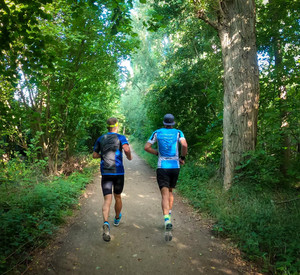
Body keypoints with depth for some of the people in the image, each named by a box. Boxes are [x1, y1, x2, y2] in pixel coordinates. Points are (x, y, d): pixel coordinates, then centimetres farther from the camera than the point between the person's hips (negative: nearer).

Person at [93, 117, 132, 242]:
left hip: (105, 173, 2)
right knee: (117, 197, 19)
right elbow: (127, 149, -20)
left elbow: (94, 155, 13)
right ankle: (117, 219, 41)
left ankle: (106, 223, -28)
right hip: (118, 172, -1)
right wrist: (129, 157, 0)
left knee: (107, 200, -4)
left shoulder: (100, 139, 10)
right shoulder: (121, 137, -2)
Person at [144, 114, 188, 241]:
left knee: (165, 195, -6)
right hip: (175, 166, 1)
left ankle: (167, 222, -26)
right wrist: (183, 157, -1)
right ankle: (168, 219, 22)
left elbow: (147, 147, 2)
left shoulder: (157, 132, 5)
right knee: (170, 191, 23)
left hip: (162, 167, -1)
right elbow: (184, 145, -17)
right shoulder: (178, 132, 2)